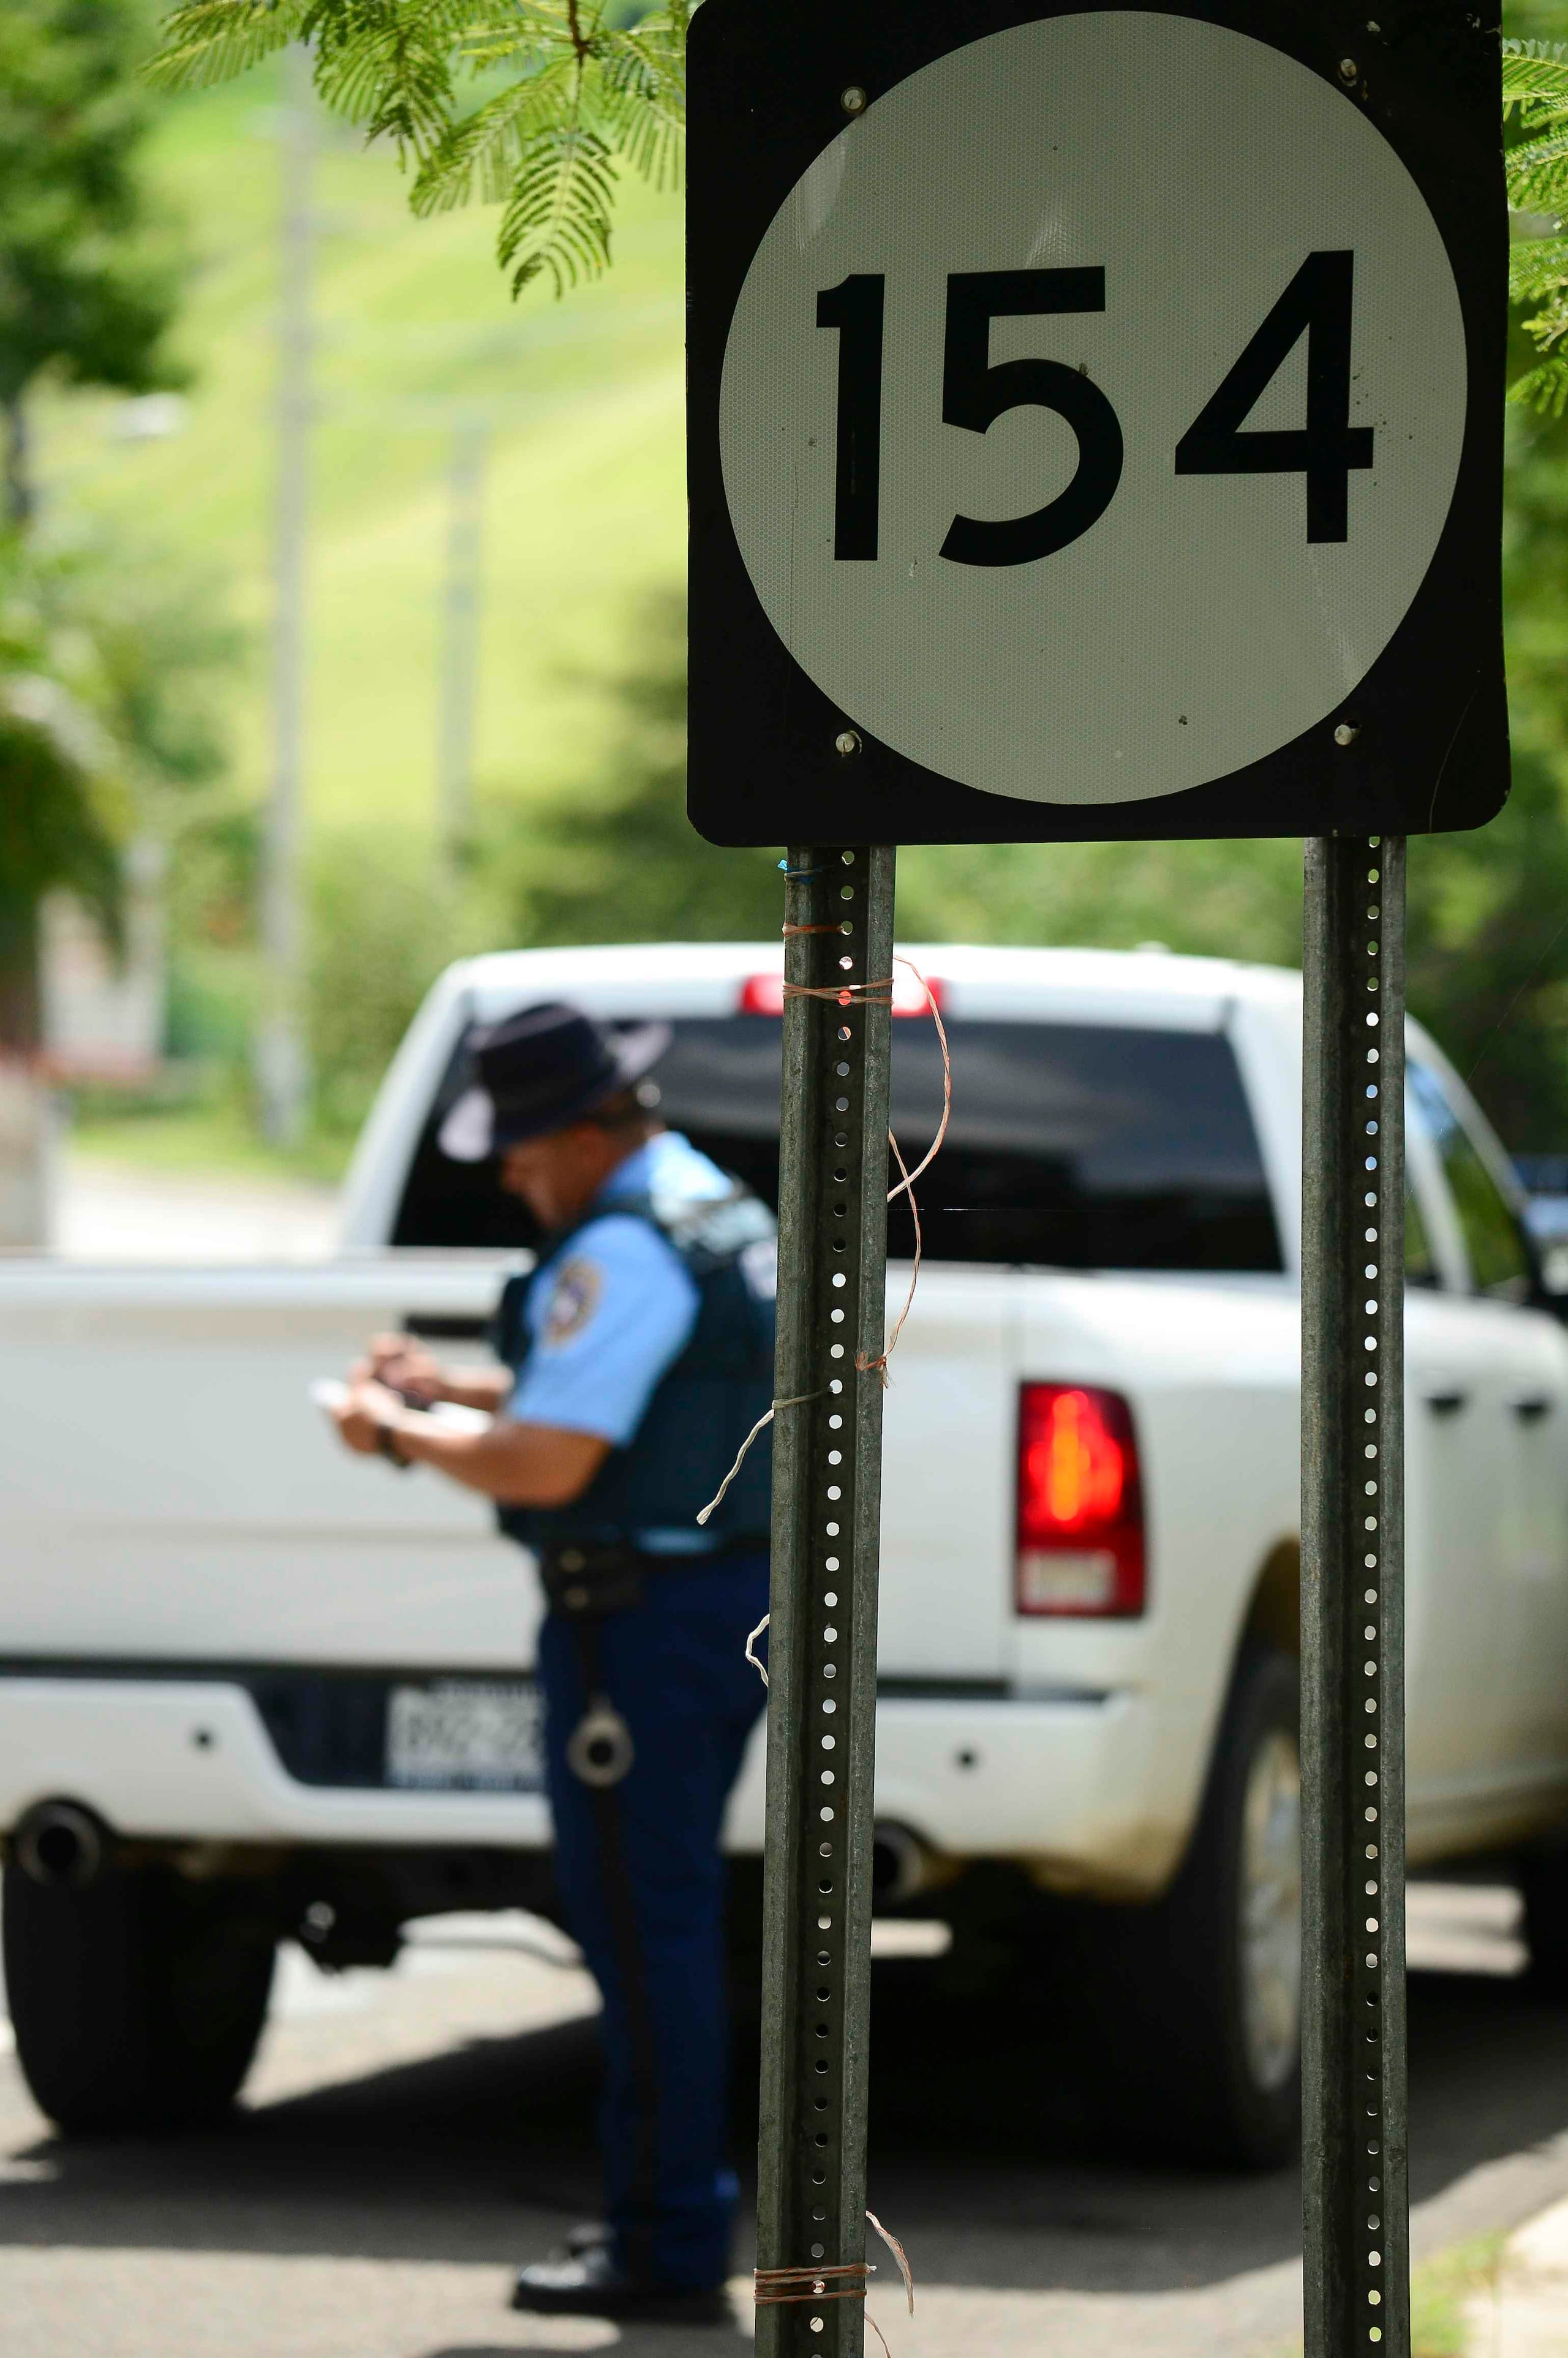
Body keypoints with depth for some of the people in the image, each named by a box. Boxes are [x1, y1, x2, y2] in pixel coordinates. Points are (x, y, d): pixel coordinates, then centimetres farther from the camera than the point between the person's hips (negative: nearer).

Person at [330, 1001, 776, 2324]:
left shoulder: (621, 1252, -19)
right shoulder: (721, 1211, 14)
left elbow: (545, 1465, -23)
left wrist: (397, 1434, -7)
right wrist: (449, 1387, 19)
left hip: (644, 1622, -10)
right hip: (733, 1602, 10)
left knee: (641, 1926, -5)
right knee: (666, 1916, 17)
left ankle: (665, 2249, -2)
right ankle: (681, 2200, 25)